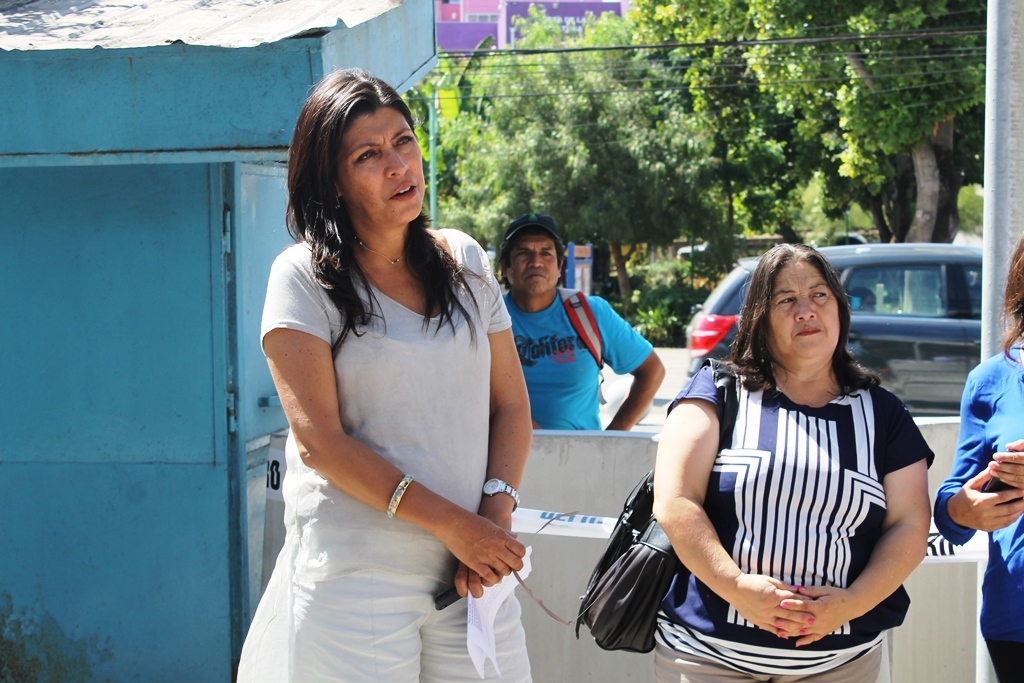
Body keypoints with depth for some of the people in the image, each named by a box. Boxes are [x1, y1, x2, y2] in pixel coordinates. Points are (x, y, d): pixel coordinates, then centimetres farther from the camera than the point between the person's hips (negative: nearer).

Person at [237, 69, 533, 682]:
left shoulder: (465, 262, 10)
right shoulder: (305, 276, -4)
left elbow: (511, 404, 11)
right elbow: (319, 440, -11)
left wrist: (497, 510, -7)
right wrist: (451, 523, -13)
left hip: (472, 566, 4)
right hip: (354, 575, -4)